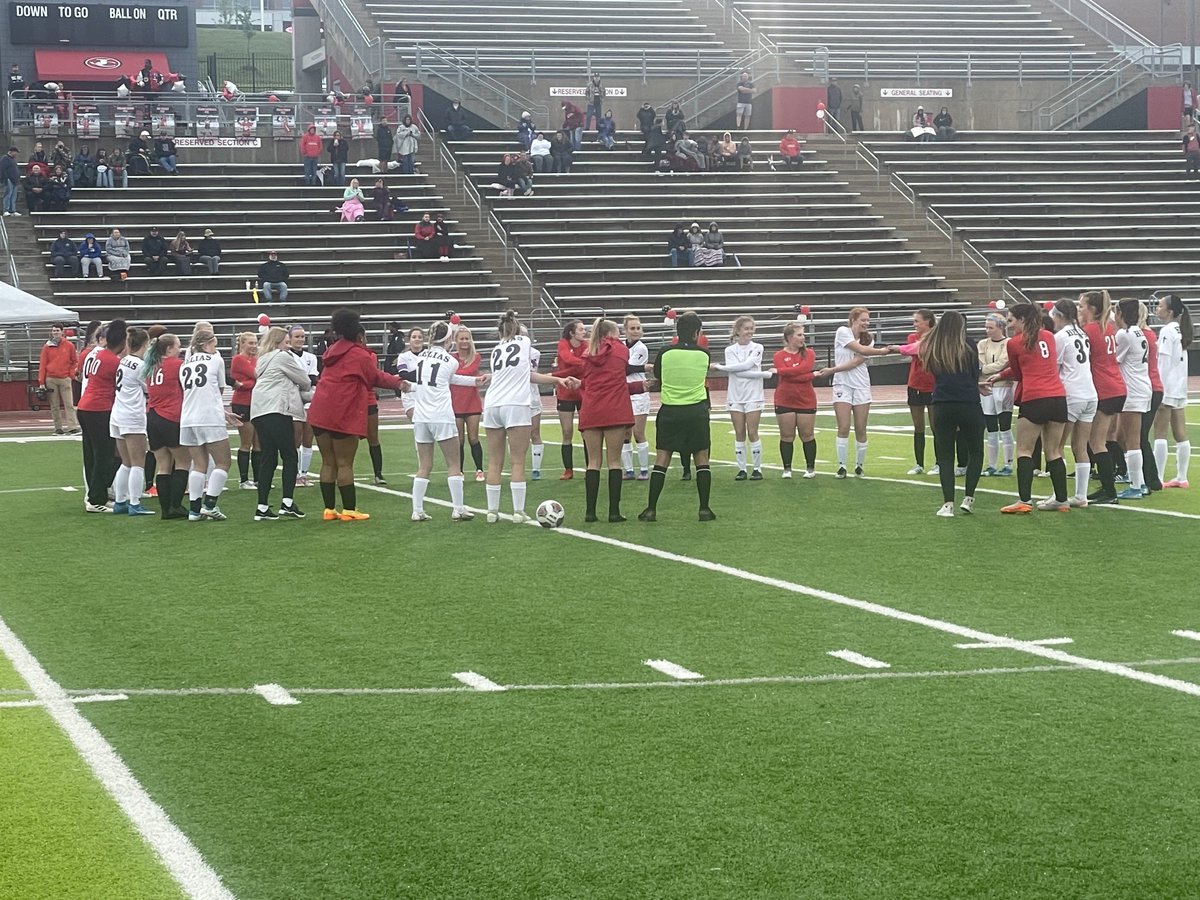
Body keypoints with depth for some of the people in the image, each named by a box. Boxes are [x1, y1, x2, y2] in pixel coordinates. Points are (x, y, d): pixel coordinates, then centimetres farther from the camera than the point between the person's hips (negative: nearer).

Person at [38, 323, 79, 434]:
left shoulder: (69, 346, 2)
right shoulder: (47, 347, 4)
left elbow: (75, 361, 12)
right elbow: (42, 364, 3)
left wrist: (71, 374, -1)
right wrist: (41, 382, -2)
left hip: (65, 379, -1)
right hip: (51, 380, 1)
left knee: (69, 404, -8)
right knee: (54, 406, 3)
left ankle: (73, 426, -13)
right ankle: (58, 428, 6)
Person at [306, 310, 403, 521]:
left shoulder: (334, 351, 15)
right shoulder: (359, 355, -8)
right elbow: (376, 377, 2)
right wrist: (397, 382, 17)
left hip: (320, 414, 7)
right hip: (344, 416, -7)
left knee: (328, 463, 10)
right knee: (344, 464, -3)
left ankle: (329, 509, 12)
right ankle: (349, 510, 0)